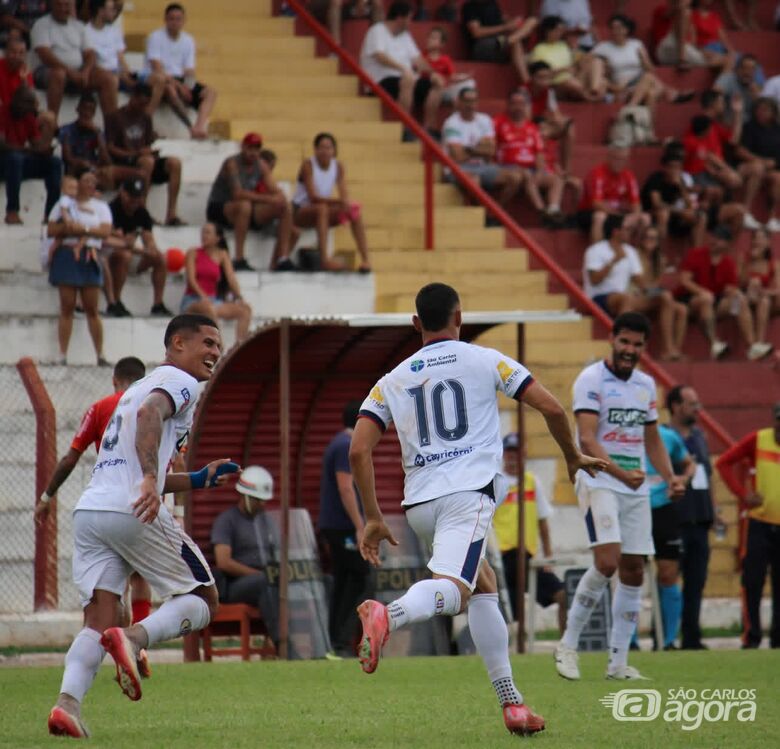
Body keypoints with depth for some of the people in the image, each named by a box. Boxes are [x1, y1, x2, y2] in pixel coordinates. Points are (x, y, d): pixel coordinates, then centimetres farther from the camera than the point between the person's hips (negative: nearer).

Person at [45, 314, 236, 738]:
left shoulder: (139, 388, 33)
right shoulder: (180, 382, 5)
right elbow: (151, 414, -19)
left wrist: (199, 480, 34)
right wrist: (150, 479, -31)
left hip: (89, 509, 8)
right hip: (133, 512, -8)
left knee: (98, 620, 1)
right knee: (202, 602, 4)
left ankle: (68, 701, -22)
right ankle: (135, 638, -22)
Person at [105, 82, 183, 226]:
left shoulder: (145, 119, 18)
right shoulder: (115, 117, -1)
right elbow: (110, 148, -8)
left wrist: (152, 150, -8)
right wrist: (135, 154, -19)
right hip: (123, 163, -6)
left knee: (175, 163, -19)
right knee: (148, 161, -38)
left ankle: (171, 214, -24)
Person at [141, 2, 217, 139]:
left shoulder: (188, 41, 11)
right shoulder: (156, 37, -7)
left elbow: (189, 70, 7)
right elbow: (157, 67, -17)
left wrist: (187, 85, -17)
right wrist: (178, 85, -25)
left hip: (179, 80, 6)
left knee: (210, 92, -16)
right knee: (171, 89, -40)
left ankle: (199, 126, -38)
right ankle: (191, 126, -39)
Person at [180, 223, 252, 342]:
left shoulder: (222, 255, 11)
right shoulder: (193, 253, 3)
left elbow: (231, 278, 1)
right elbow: (191, 279, -8)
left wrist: (238, 297, -17)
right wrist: (203, 297, -24)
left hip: (213, 300, 4)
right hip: (193, 301, -4)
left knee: (245, 309, -19)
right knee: (209, 308, -40)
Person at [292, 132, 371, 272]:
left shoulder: (338, 166, -1)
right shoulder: (308, 165, -17)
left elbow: (344, 195, -6)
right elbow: (313, 197, -24)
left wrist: (345, 202, -31)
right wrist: (338, 201, -37)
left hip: (324, 212, 5)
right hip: (301, 212, -5)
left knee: (354, 209, -17)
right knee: (321, 208, -37)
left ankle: (365, 259, -21)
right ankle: (324, 260, -46)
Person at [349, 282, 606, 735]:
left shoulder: (393, 380, 18)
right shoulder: (485, 360, 9)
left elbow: (359, 450, 7)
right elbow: (551, 408, 4)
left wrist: (374, 519, 11)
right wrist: (574, 457, 21)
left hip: (418, 502, 5)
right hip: (467, 494, -5)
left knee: (483, 587, 23)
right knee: (451, 592, -23)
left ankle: (511, 702, 17)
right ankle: (389, 616, -56)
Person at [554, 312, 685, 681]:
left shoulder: (646, 384, 13)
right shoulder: (591, 379, -9)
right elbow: (586, 439, -19)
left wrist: (670, 476, 7)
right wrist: (620, 473, -32)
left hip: (636, 488, 7)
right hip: (599, 482, -7)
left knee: (633, 571, 4)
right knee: (607, 561, -21)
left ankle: (618, 662, 9)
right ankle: (568, 644, -8)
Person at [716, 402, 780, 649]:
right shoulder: (758, 440, -2)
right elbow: (724, 463, 2)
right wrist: (742, 494, -8)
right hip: (760, 523, -1)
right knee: (752, 581, -6)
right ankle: (751, 636, -2)